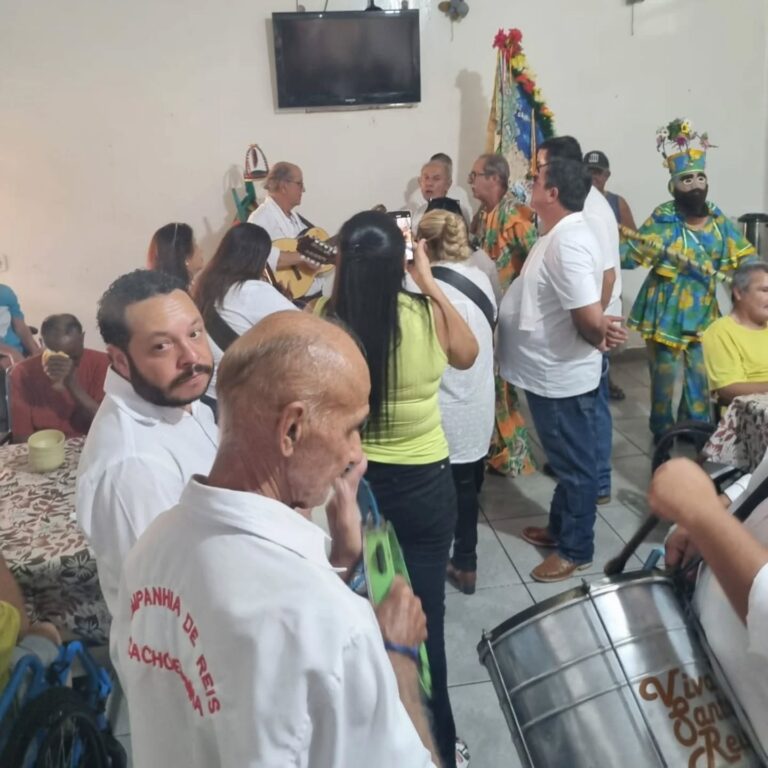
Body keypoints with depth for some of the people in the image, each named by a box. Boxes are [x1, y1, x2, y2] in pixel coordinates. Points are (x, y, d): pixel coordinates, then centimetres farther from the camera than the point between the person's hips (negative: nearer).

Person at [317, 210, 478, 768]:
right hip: (421, 484, -2)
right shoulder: (426, 316, -18)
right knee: (423, 616, 14)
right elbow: (468, 355, 4)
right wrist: (430, 283, 3)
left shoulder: (322, 319, -16)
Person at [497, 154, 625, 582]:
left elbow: (591, 320, -31)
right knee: (566, 458, 22)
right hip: (552, 372, 10)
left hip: (563, 375, -10)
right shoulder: (561, 233, 6)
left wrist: (598, 339, -12)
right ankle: (560, 528, 40)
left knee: (575, 463, 6)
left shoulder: (566, 244, -26)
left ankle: (576, 550, 23)